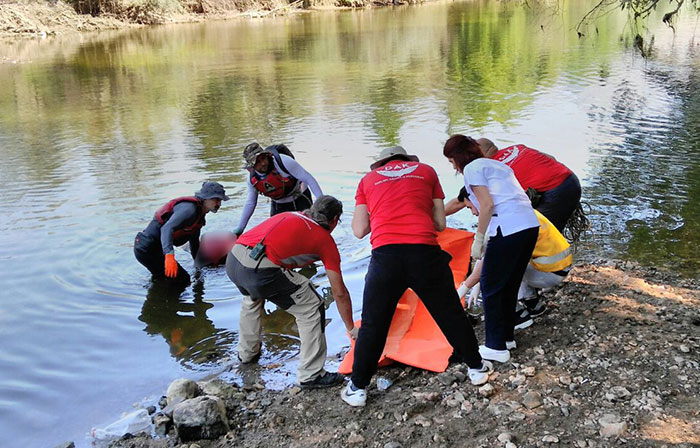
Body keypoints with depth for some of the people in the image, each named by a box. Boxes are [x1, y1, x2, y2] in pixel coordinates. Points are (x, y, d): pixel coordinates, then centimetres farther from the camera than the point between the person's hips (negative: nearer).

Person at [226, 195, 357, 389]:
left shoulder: (289, 215, 29)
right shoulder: (325, 239, 14)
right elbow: (339, 293, 16)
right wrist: (351, 329, 27)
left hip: (233, 259, 7)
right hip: (261, 269, -7)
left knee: (252, 298, 38)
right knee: (312, 309, 9)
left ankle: (247, 353, 52)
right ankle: (311, 376, 13)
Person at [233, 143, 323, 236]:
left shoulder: (282, 161, -30)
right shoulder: (252, 178, -13)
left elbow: (308, 178, -26)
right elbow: (250, 203, 3)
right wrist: (239, 228, 4)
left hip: (300, 200, -4)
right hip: (278, 206, 4)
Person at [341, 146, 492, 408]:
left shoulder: (368, 179, 20)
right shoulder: (426, 171, 20)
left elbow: (359, 230, 14)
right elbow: (440, 223, 17)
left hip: (385, 255, 0)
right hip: (425, 252, 0)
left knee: (373, 325, 12)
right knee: (450, 314, 18)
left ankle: (357, 388, 21)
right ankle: (476, 367, 34)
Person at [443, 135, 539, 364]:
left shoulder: (472, 168, 1)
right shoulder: (497, 164, 26)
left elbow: (487, 206, -11)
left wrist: (478, 240, -4)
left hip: (508, 230, -9)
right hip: (531, 225, 9)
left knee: (490, 287, 5)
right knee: (510, 285, 21)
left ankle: (496, 347, 12)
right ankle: (507, 337, 33)